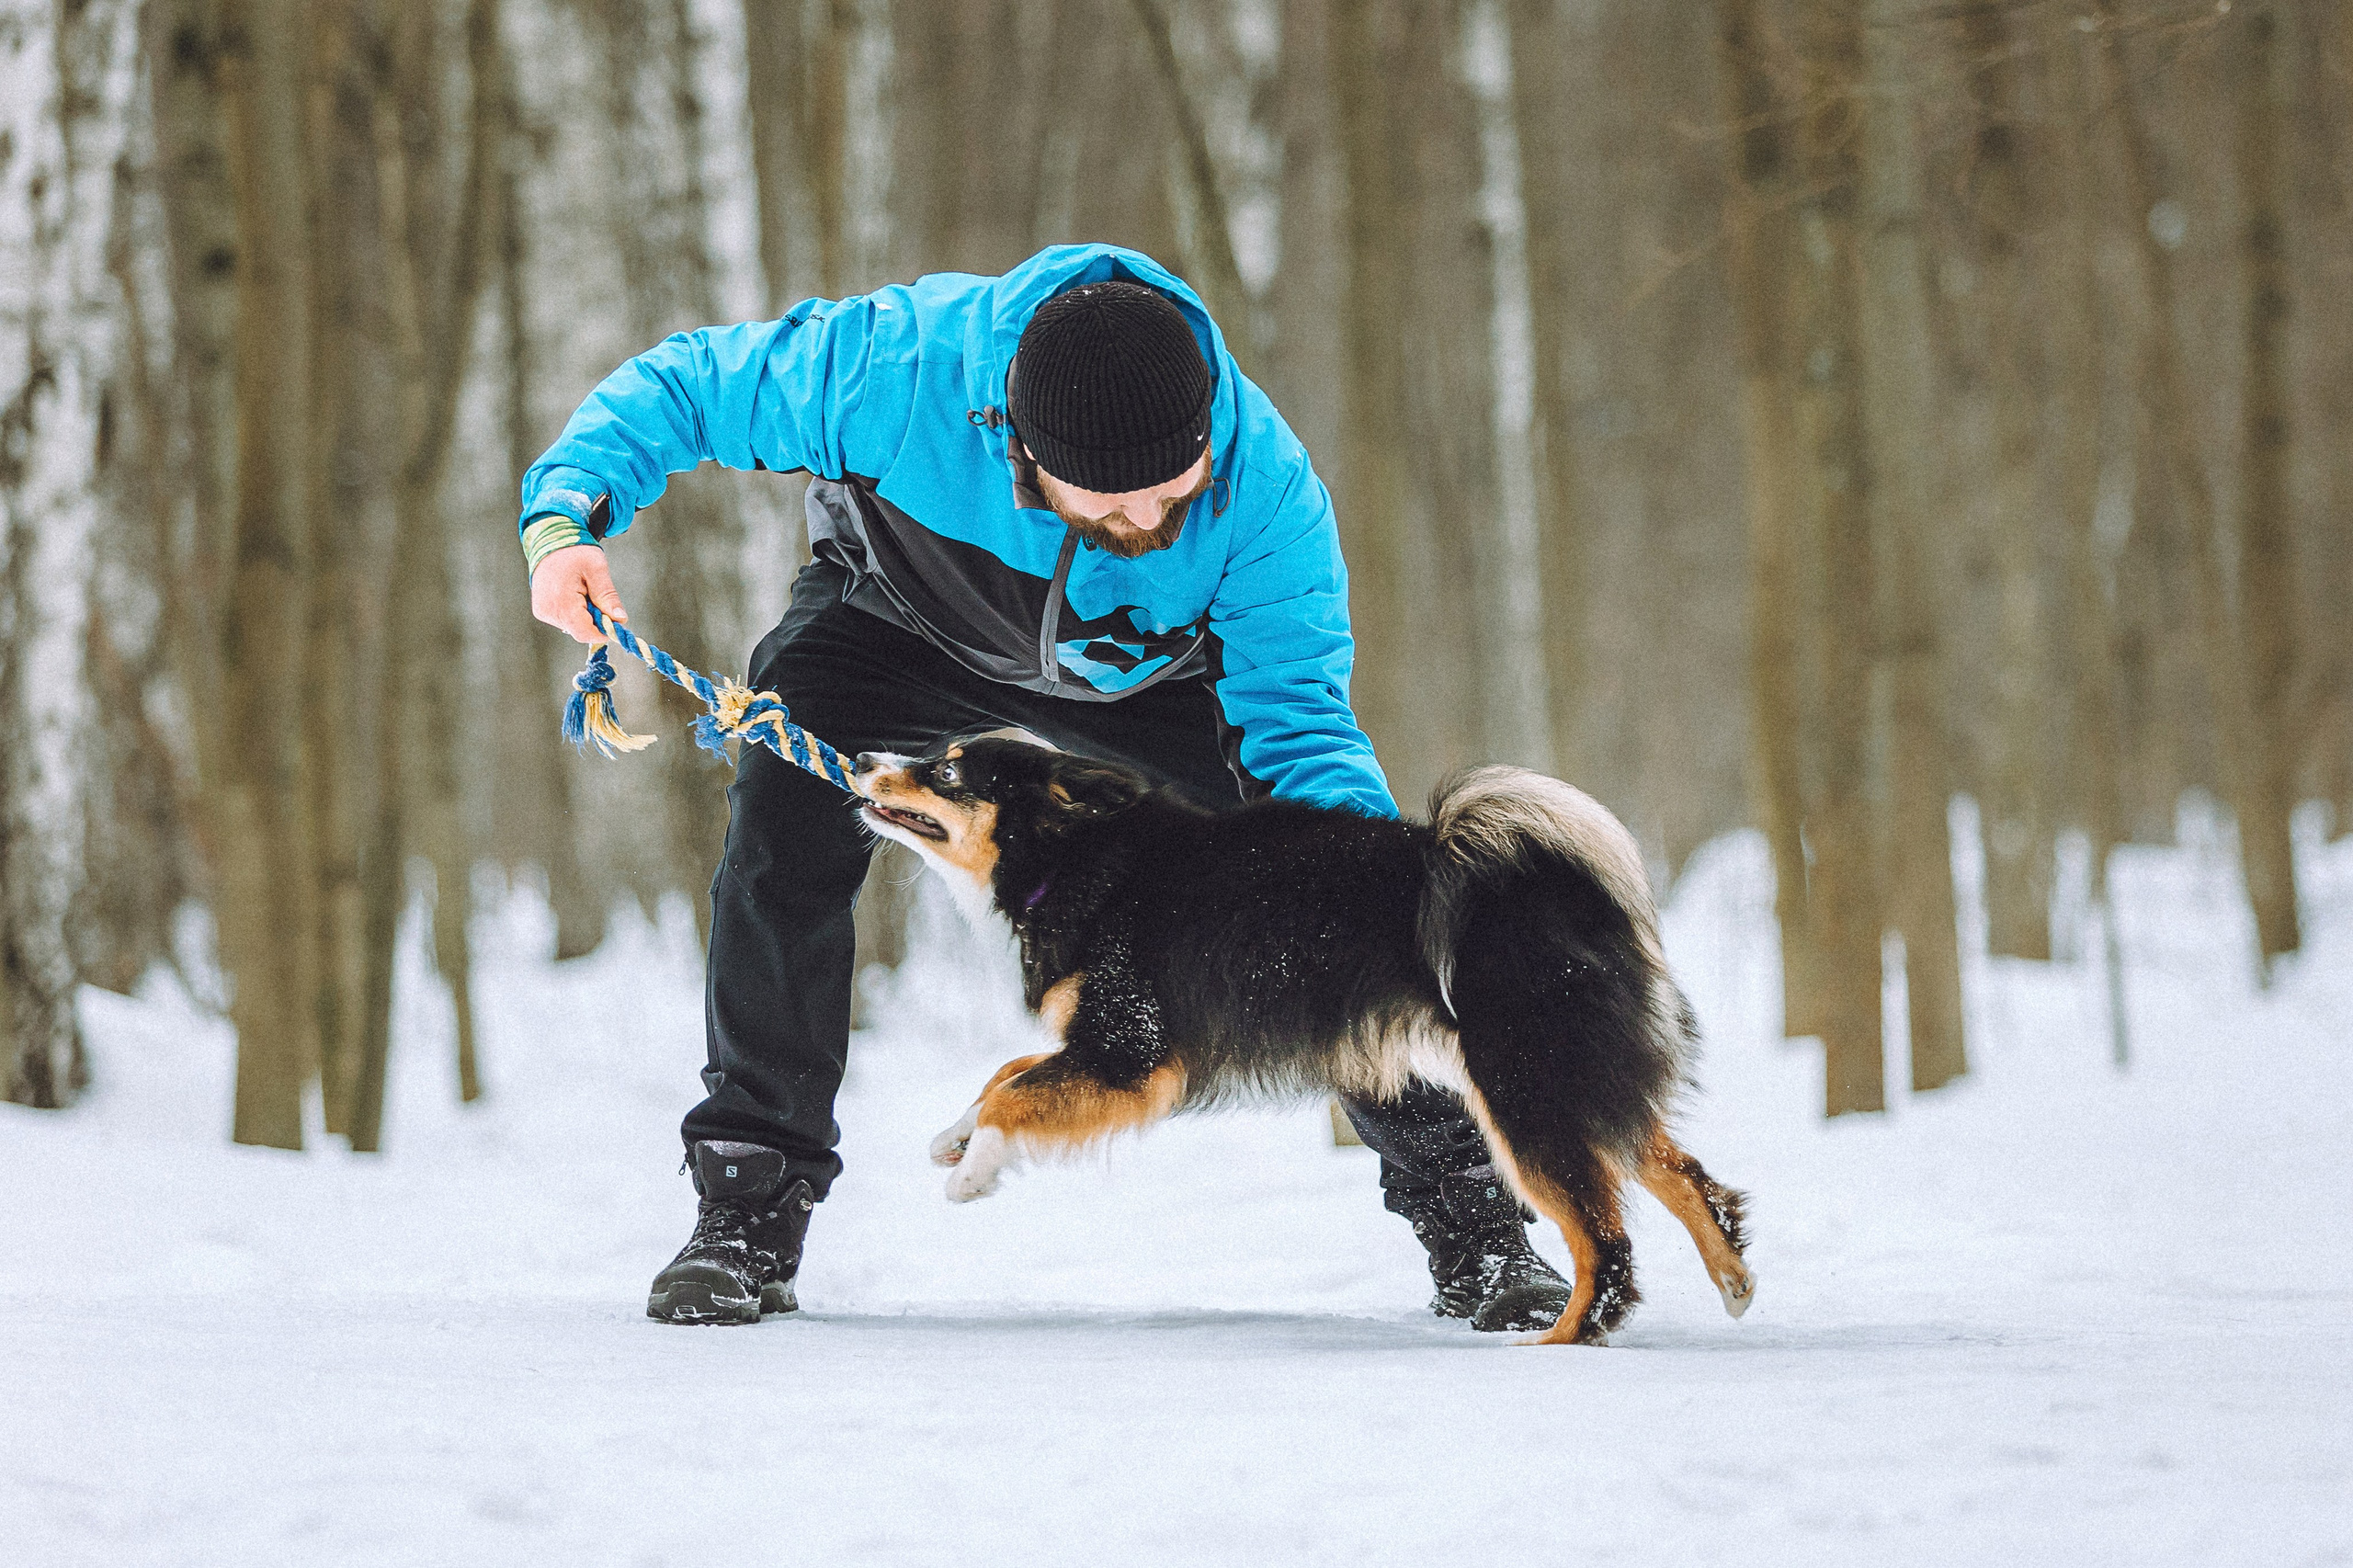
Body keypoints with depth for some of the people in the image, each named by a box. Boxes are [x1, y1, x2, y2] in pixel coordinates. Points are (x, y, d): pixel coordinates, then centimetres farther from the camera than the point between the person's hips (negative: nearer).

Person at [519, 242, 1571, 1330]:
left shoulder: (1267, 486, -37)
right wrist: (568, 516, -41)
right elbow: (679, 387, -25)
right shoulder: (900, 365, -41)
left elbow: (1298, 713, -31)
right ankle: (750, 1209, -8)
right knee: (786, 831, -24)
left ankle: (1466, 1211, 4)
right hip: (901, 620, 0)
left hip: (1149, 667, 0)